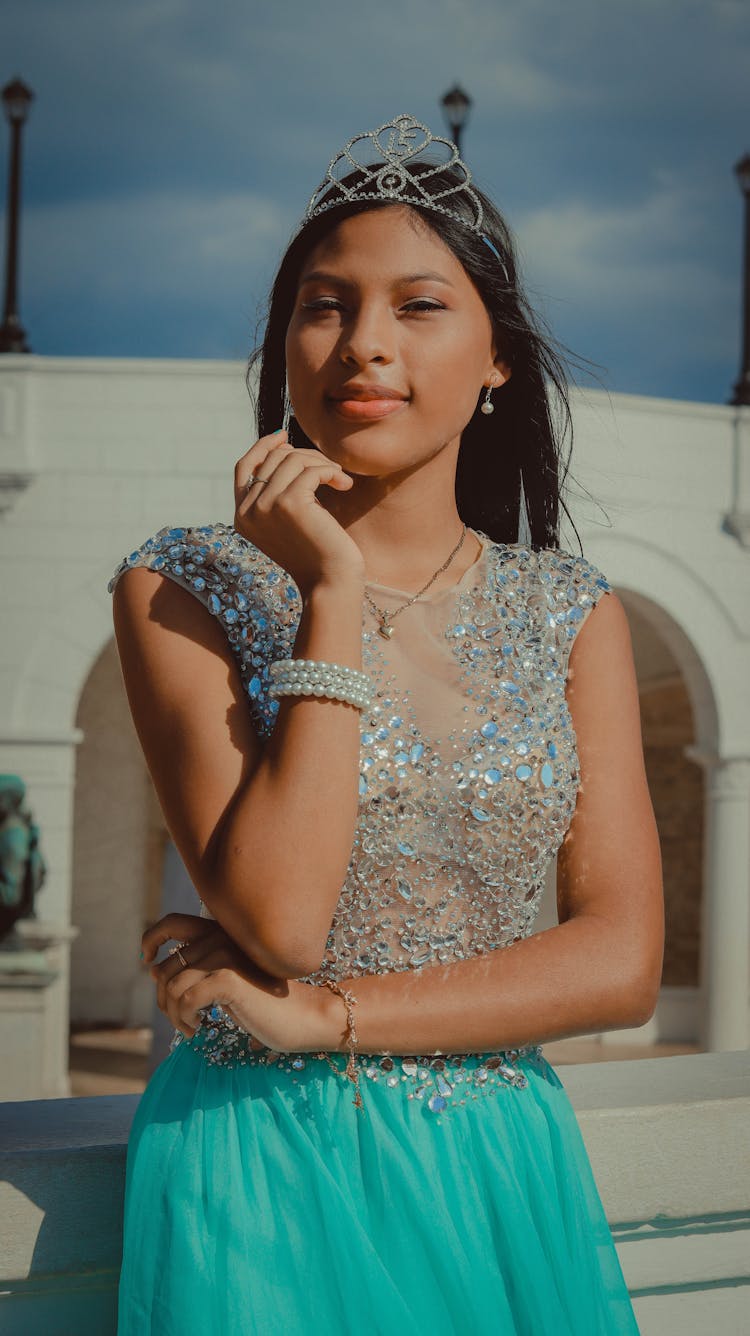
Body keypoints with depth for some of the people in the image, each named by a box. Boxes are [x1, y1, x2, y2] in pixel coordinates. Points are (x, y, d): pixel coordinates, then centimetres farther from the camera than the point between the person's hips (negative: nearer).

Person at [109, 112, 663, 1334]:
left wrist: (320, 1015, -13)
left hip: (501, 1171, 3)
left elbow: (622, 961, -5)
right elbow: (279, 920, -18)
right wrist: (333, 591, -18)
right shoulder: (184, 589, -7)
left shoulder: (572, 614, 2)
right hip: (261, 1169, -3)